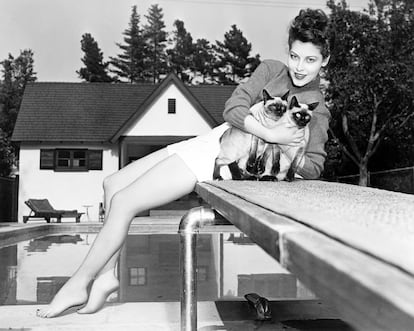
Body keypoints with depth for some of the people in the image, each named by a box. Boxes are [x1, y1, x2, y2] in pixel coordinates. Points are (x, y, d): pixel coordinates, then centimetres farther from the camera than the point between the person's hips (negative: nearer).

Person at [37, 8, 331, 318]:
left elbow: (314, 167, -2)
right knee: (112, 184, 8)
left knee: (123, 202, -13)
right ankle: (107, 274, 11)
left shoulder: (318, 111, -1)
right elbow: (233, 108, -2)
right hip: (207, 141, 7)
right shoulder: (271, 69, 8)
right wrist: (270, 135, -12)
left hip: (222, 160, -7)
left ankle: (78, 284, 1)